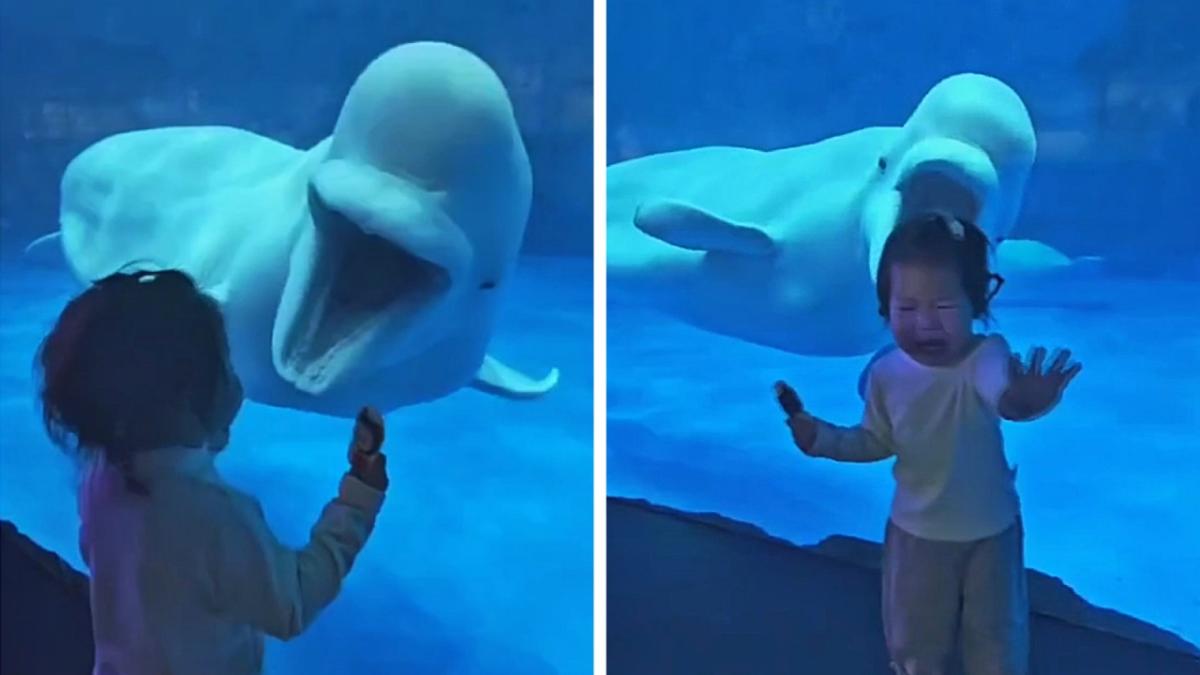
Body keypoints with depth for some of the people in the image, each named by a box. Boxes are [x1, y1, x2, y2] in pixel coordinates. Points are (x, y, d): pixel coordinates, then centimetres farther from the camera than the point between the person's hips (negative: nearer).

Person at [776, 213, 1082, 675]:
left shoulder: (986, 356, -27)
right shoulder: (886, 374, -16)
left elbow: (1002, 391, -53)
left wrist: (1023, 399, -78)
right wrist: (820, 437, -13)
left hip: (991, 529, -2)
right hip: (917, 532, 2)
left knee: (996, 635, 17)